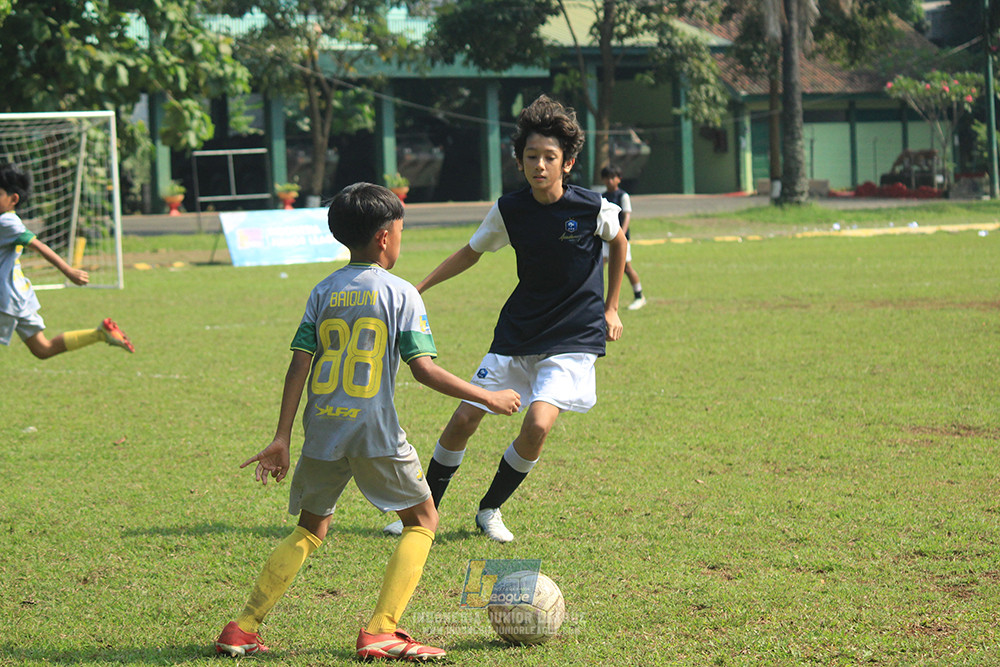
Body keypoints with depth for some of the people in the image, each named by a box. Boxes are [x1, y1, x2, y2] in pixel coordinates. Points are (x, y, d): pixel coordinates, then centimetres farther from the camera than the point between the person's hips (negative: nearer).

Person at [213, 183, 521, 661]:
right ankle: (380, 631, -1)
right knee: (422, 520, 12)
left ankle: (243, 629, 12)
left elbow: (298, 366, 4)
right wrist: (489, 398, -2)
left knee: (311, 528, 20)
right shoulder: (400, 293, -3)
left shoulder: (323, 292, 9)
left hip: (322, 432, 5)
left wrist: (281, 438, 5)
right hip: (376, 433, -5)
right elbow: (424, 369, -10)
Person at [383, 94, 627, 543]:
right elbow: (470, 253, 12)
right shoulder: (509, 210, -6)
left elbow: (618, 243, 9)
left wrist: (610, 308, 11)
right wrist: (417, 288, 5)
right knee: (464, 419, -2)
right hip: (516, 333, 3)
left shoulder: (593, 209, -13)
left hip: (574, 338, -3)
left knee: (538, 424, -22)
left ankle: (490, 510, 2)